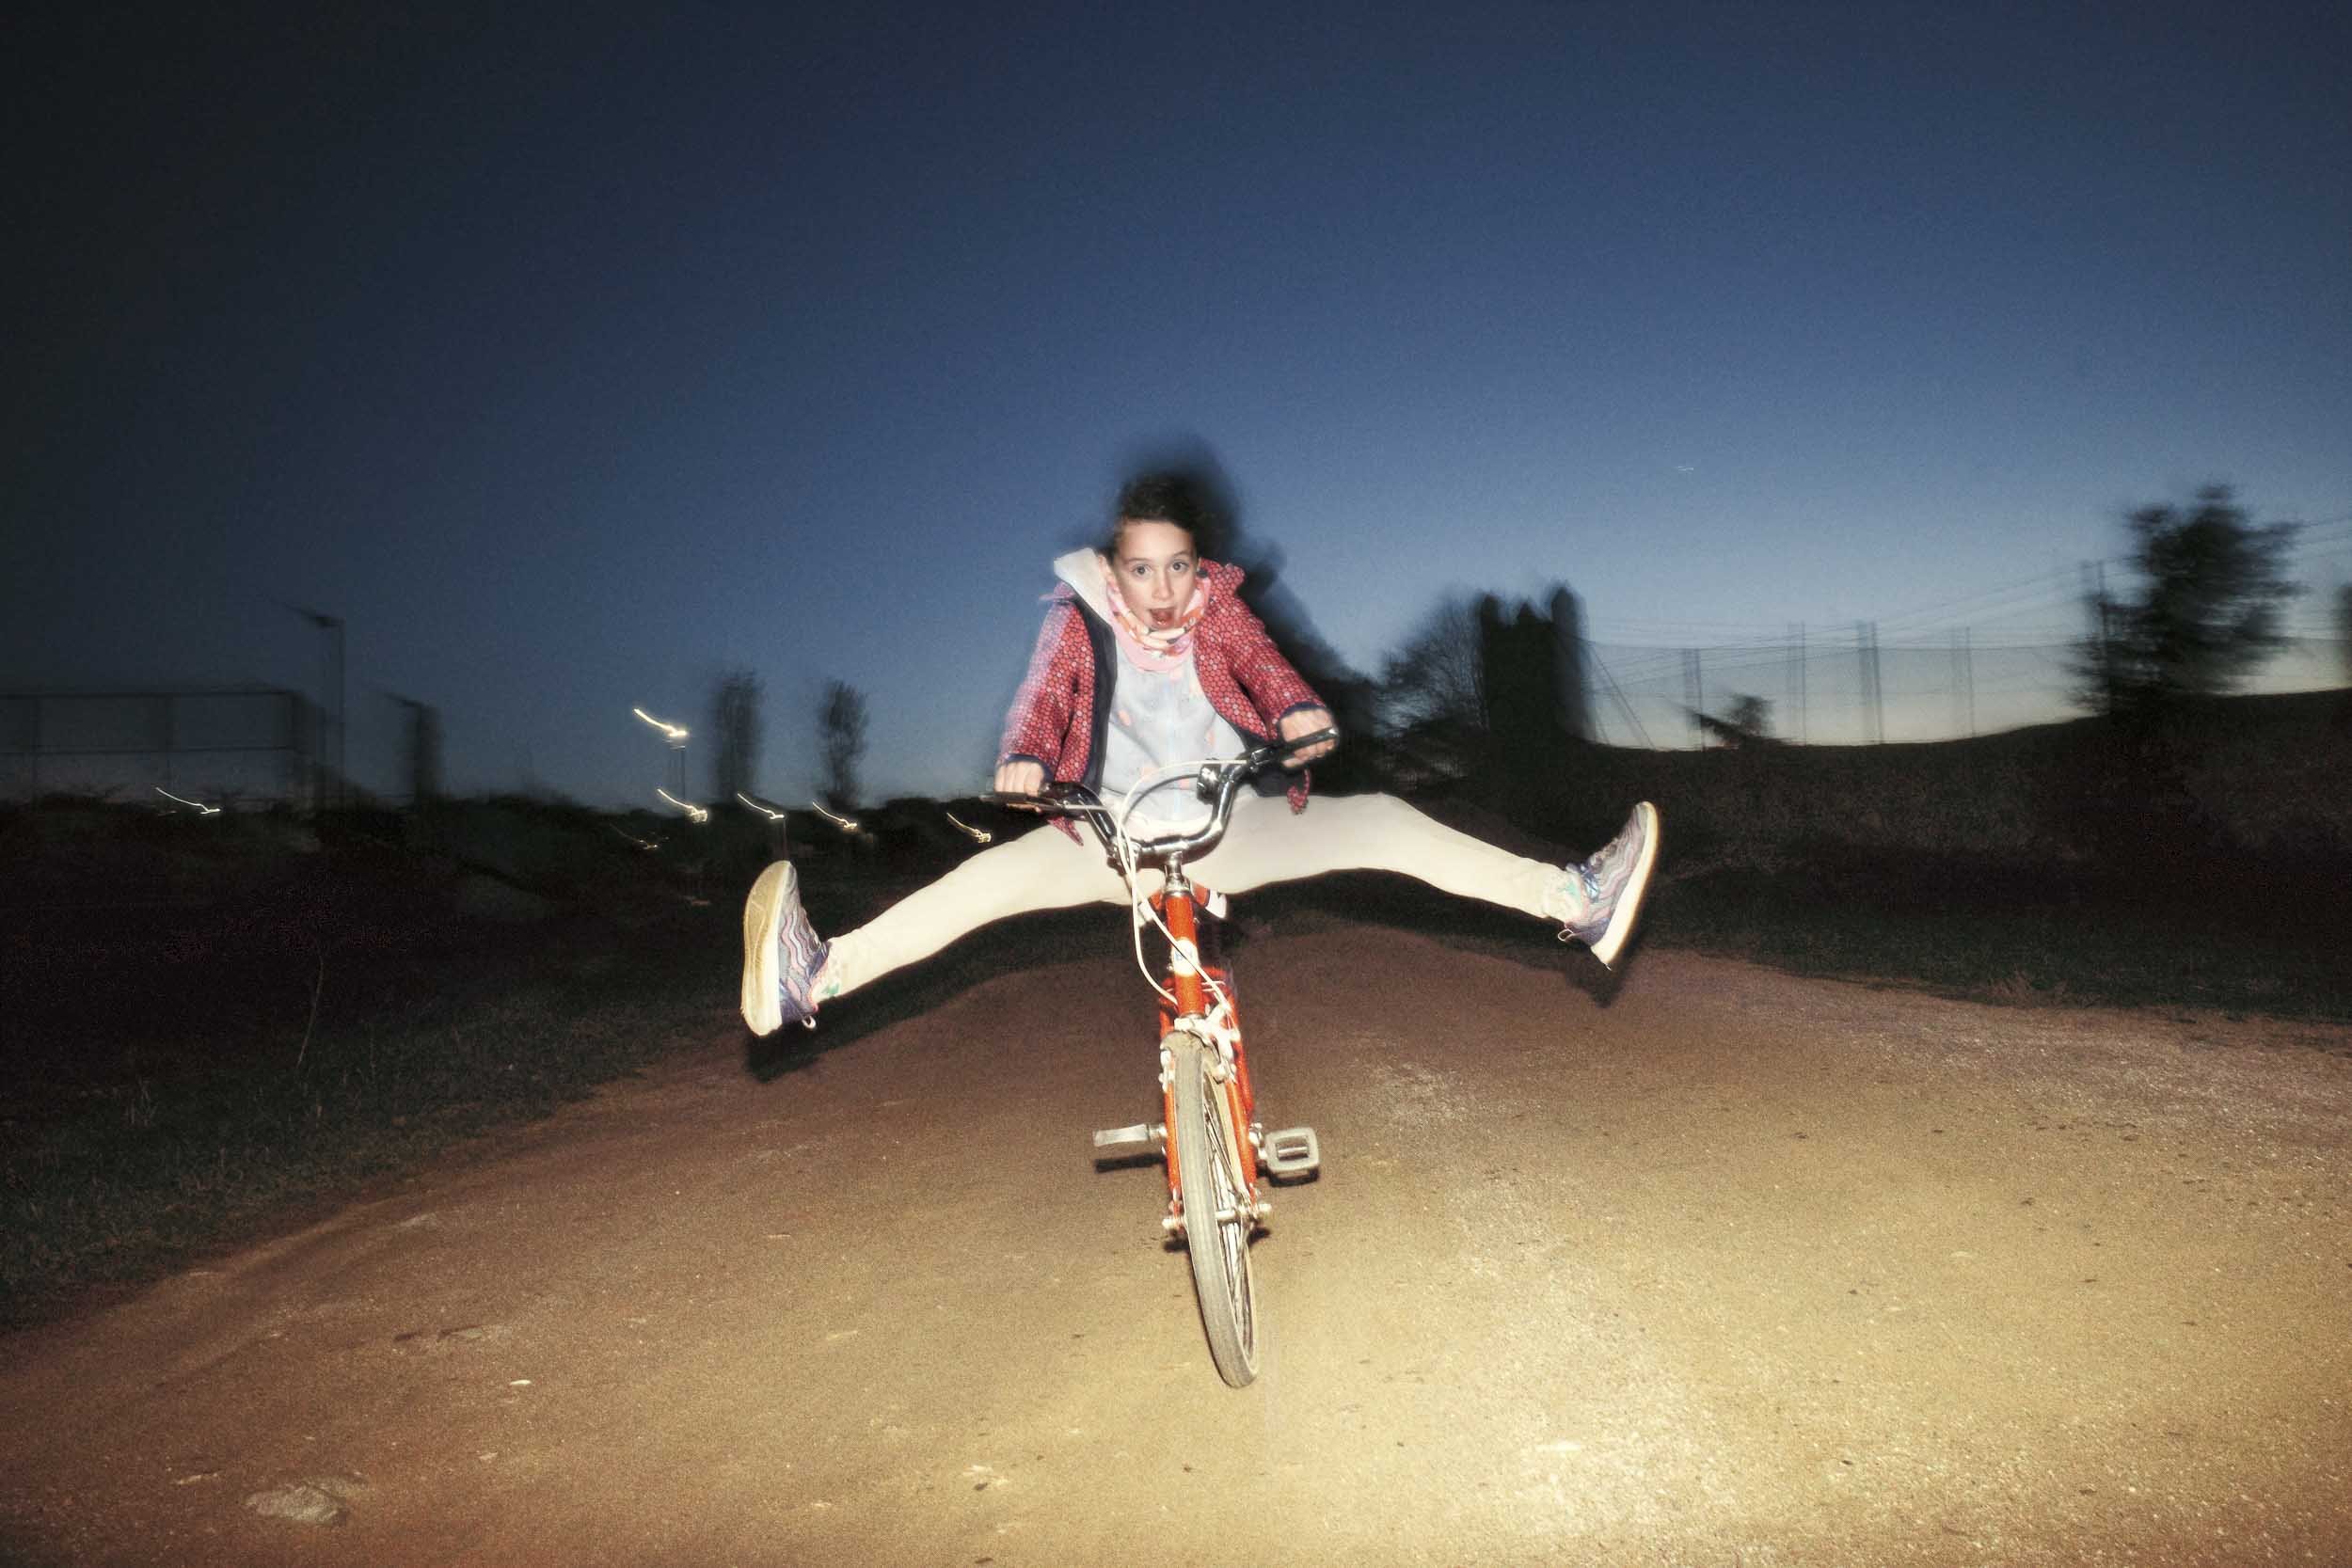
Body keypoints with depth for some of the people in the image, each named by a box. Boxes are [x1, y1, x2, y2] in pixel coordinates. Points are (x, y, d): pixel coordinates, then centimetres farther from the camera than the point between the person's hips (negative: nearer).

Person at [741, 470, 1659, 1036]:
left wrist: (1302, 713, -41)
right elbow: (1042, 697, -20)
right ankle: (816, 977, -35)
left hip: (1235, 826, 1)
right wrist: (1023, 760, -42)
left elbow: (1263, 665, -18)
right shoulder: (1079, 620, -6)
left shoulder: (1219, 609, -2)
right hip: (1112, 834, -1)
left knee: (1384, 822, -13)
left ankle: (1578, 900, -12)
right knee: (1001, 873, -26)